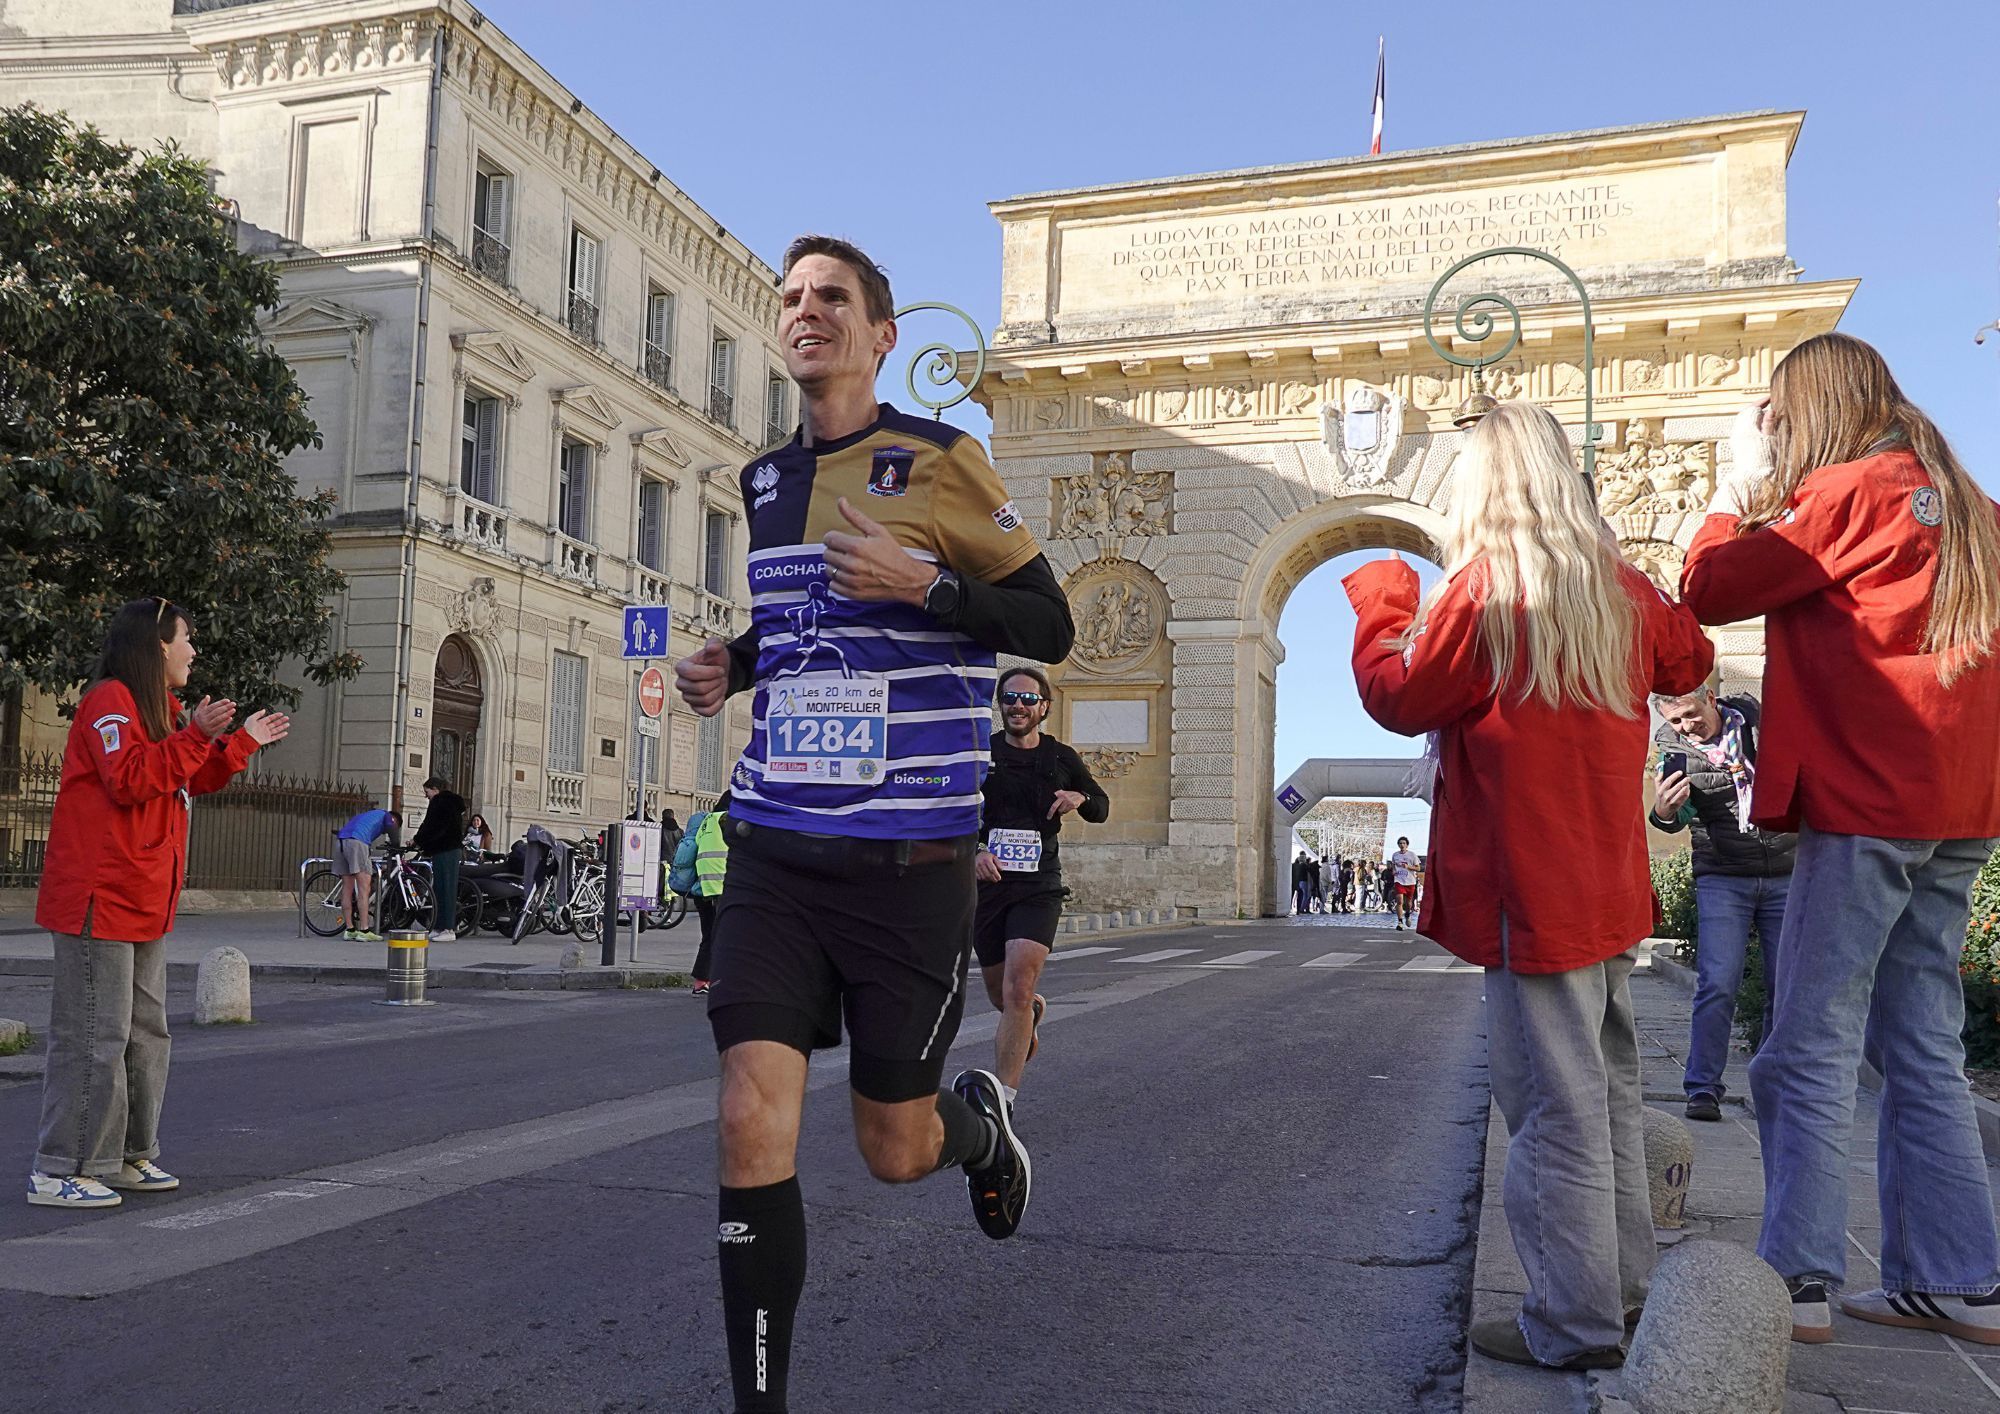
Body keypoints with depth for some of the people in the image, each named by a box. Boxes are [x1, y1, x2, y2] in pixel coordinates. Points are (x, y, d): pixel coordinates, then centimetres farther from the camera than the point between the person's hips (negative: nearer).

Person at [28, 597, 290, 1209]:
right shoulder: (110, 700, -11)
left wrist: (244, 741, 22)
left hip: (144, 904, 10)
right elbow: (130, 778, -23)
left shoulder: (159, 708, 21)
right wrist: (194, 735, -26)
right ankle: (58, 1172, 1)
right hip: (101, 899, -10)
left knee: (144, 1032, 15)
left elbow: (194, 780, 28)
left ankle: (129, 1157, 24)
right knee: (94, 1037, -7)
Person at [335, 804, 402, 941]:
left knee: (347, 889, 10)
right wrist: (396, 848, 26)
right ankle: (364, 931, -12)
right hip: (356, 842, -8)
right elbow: (394, 835, 8)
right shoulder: (387, 816, 20)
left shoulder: (367, 814, 39)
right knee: (364, 888, -8)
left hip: (340, 841, 8)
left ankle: (350, 930, 11)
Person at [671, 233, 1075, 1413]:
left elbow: (1052, 628, -3)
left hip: (911, 862, -4)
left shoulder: (941, 461, -3)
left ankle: (980, 1119, 44)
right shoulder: (763, 480, 13)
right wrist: (733, 666, 8)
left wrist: (927, 580, -19)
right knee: (753, 1125, -8)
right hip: (777, 852, 4)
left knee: (894, 1150, 8)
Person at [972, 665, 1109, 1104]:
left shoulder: (1062, 758, 8)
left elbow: (1102, 808, 19)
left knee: (1018, 989, -19)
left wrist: (1080, 798, -5)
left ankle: (1002, 1101, -16)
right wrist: (972, 850, -24)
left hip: (1038, 886, -1)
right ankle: (1034, 1012, 50)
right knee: (1000, 996, 13)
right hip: (985, 883, 1)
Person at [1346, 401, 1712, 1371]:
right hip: (1608, 884, 8)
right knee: (1608, 1088, 19)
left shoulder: (1485, 585, -14)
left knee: (1555, 1109, -1)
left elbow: (1402, 697, -7)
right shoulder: (1620, 587, 5)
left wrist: (1381, 598, 5)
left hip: (1530, 890, -7)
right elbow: (1688, 662, 23)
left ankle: (1575, 1325, 7)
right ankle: (1626, 1283, 31)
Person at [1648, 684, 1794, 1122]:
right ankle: (1702, 1088, -5)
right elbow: (1679, 816, -18)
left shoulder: (1759, 720, -1)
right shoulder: (1673, 749, -5)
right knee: (1718, 985, -11)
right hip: (1722, 878, -2)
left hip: (1785, 875, 2)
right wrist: (1662, 811, -42)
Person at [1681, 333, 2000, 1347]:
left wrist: (1739, 486, 7)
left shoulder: (1848, 490, -7)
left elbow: (1710, 591, -5)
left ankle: (1795, 1280, -3)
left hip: (1865, 805, -8)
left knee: (1809, 1052, -5)